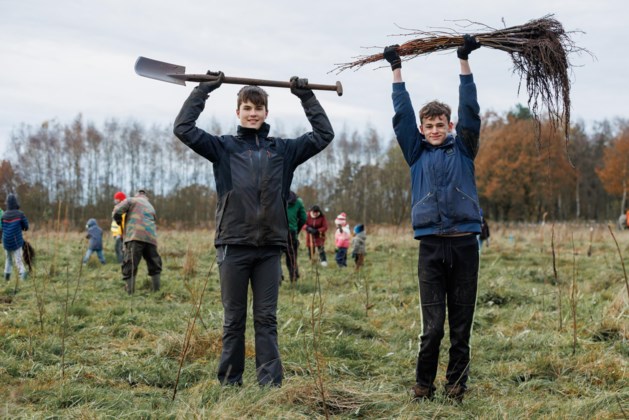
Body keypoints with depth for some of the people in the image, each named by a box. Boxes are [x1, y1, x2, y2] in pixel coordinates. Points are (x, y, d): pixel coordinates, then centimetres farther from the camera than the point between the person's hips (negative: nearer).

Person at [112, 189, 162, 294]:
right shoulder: (151, 207, 31)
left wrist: (119, 222, 24)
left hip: (135, 237, -5)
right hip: (151, 238, 5)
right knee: (154, 266, 18)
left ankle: (130, 294, -16)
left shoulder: (131, 200, 14)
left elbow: (116, 212, 3)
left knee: (129, 267, -7)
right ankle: (156, 292, 16)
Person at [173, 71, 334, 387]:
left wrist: (305, 97, 11)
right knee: (233, 320, 7)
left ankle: (270, 384, 7)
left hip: (270, 246, 1)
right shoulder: (224, 147, 6)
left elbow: (324, 134, 12)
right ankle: (229, 384, 15)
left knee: (267, 319, 5)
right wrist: (204, 89, -2)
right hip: (233, 245, -1)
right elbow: (183, 128, -2)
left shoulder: (283, 150, 11)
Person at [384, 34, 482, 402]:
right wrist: (397, 69, 9)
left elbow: (470, 110, 4)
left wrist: (465, 61, 1)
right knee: (432, 325, -2)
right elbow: (402, 114, 9)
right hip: (431, 246, 0)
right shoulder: (417, 153, 11)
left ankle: (457, 385, 15)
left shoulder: (463, 149, 11)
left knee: (462, 324, 5)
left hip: (465, 244, 1)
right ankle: (423, 384, 12)